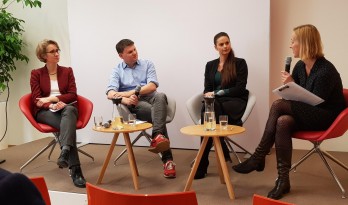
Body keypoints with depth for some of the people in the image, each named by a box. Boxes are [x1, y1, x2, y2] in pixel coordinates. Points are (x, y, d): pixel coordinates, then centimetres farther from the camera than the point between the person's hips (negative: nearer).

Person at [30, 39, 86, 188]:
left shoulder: (67, 71, 15)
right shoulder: (36, 74, 10)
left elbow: (73, 95, 4)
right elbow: (36, 100, 0)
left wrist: (51, 98, -9)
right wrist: (52, 105, -21)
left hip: (67, 108, 2)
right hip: (45, 112, -1)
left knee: (70, 110, -39)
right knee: (68, 124, -36)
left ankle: (65, 152, -60)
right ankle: (75, 170, -48)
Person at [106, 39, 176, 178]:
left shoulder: (147, 64, 15)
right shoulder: (117, 71, 14)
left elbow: (152, 86, -2)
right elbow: (111, 94, -4)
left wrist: (130, 93, -13)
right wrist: (125, 100, -27)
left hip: (150, 97, 2)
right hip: (134, 104, -1)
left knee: (160, 96, -37)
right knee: (155, 112, -35)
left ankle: (157, 137, -46)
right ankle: (167, 158, -37)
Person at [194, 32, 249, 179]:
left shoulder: (239, 63, 6)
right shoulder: (210, 65, 19)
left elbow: (240, 89, -4)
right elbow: (207, 89, 13)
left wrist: (216, 93, -11)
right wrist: (208, 95, -11)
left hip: (235, 102, -3)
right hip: (215, 103, 3)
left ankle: (202, 163, -34)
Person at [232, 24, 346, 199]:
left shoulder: (326, 71, -19)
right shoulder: (300, 66, 4)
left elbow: (316, 103, -20)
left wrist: (293, 85, -19)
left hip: (326, 117, -7)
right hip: (306, 115, 7)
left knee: (278, 105, -27)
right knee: (283, 122, -29)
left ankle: (258, 158, -18)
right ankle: (283, 179, -26)